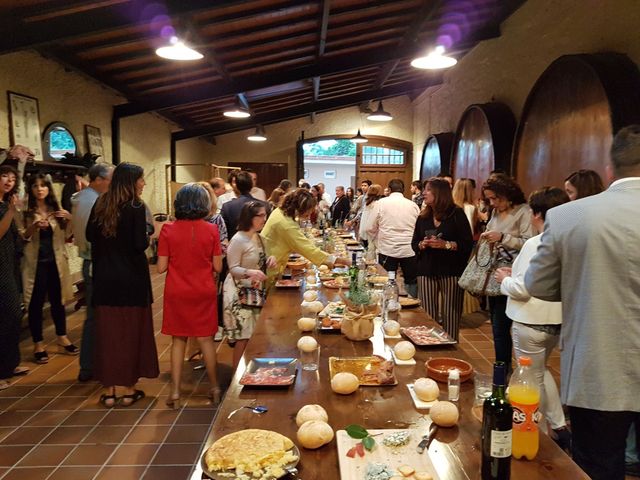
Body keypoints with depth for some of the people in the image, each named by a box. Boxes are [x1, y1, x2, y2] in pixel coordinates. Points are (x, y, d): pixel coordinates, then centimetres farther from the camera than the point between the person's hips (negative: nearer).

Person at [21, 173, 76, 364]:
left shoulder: (56, 209, 9)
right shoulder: (25, 210, -3)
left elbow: (66, 237, 10)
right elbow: (21, 238, -7)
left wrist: (68, 220, -7)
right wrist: (34, 227, -23)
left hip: (56, 261, 4)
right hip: (35, 262, -4)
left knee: (58, 301, 12)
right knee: (36, 304, 2)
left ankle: (62, 339, 25)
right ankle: (38, 344, 13)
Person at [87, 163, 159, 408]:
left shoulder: (100, 203, 3)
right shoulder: (135, 207, -13)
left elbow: (90, 235, 8)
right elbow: (140, 245, -19)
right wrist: (149, 239, 1)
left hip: (104, 276, 5)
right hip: (131, 276, -4)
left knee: (107, 331, 10)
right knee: (131, 330, 8)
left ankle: (109, 390, 17)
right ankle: (129, 389, 16)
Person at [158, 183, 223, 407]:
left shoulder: (168, 229, -9)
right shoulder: (211, 230, -9)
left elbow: (161, 267, -7)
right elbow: (217, 267, -6)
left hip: (176, 293, 0)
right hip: (204, 292, 0)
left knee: (178, 340, 12)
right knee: (206, 339, 12)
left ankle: (175, 393, 16)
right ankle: (214, 388, 24)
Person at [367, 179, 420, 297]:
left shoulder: (381, 203, -1)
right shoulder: (413, 205, 4)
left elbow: (371, 229, 1)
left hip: (387, 250, -1)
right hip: (409, 251, 2)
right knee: (411, 283, 13)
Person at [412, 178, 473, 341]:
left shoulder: (457, 214, -2)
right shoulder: (423, 216, 12)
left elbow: (468, 243, -6)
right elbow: (414, 243, 14)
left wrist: (446, 244, -19)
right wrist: (422, 244, -8)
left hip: (451, 271, -3)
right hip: (427, 271, 4)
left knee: (451, 317, -2)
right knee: (428, 318, 2)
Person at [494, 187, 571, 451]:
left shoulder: (535, 244, -20)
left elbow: (522, 289, -21)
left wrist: (505, 279, 0)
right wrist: (516, 274, 12)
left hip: (532, 322, -8)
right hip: (557, 320, 8)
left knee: (532, 379, 9)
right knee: (540, 371, 26)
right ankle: (560, 427, 27)